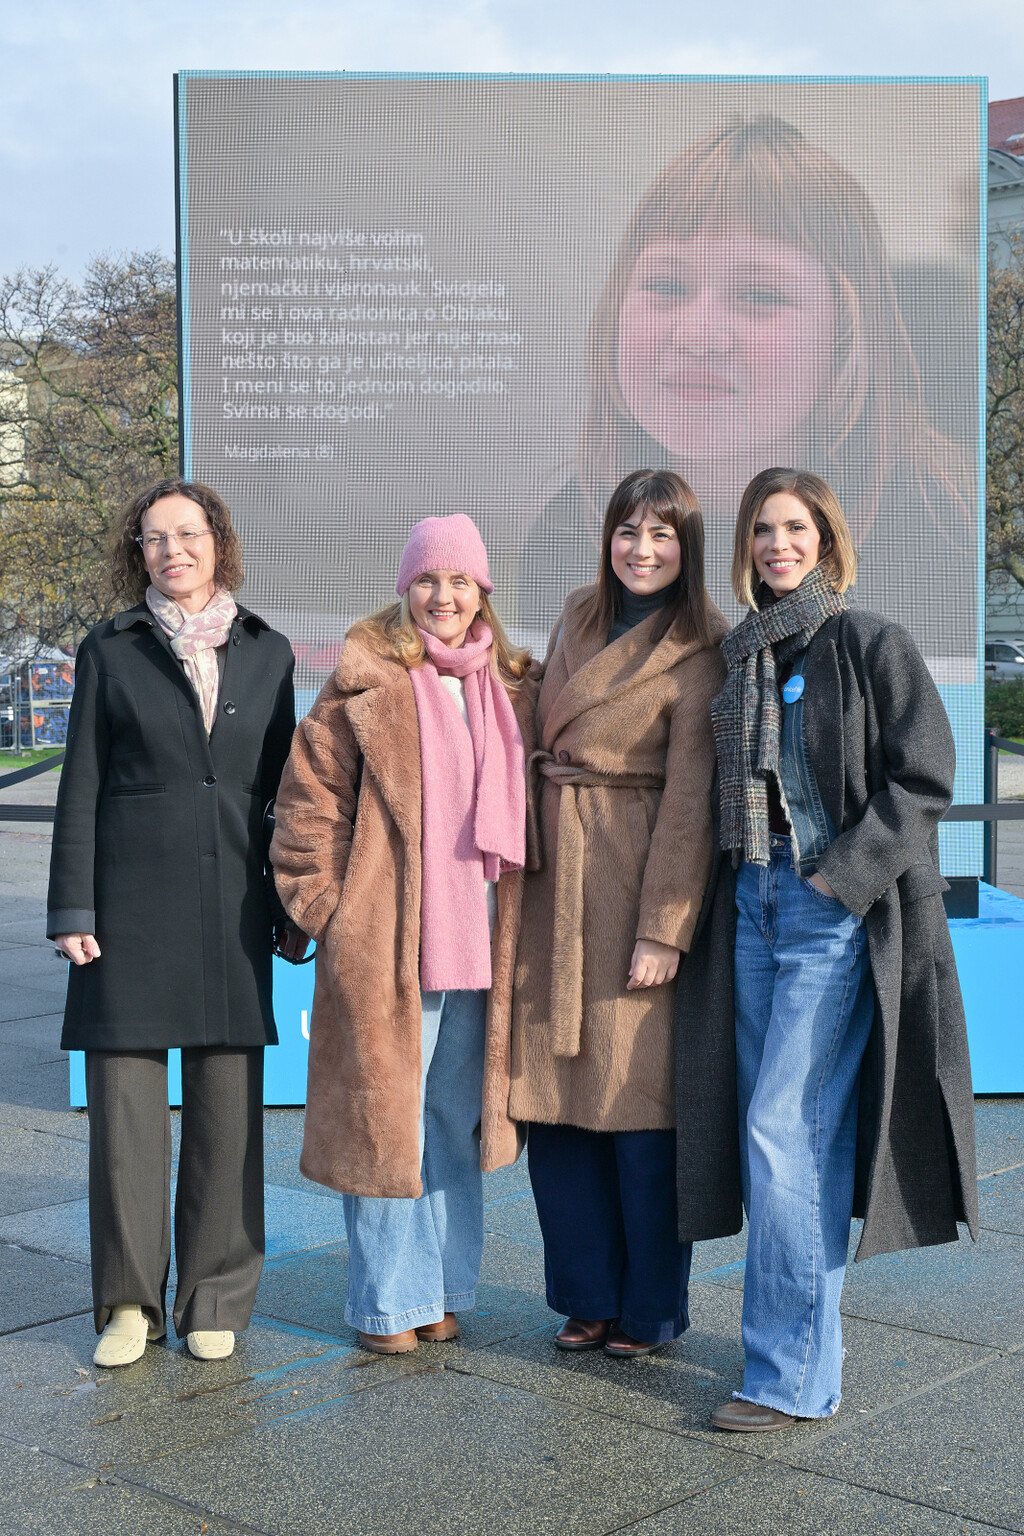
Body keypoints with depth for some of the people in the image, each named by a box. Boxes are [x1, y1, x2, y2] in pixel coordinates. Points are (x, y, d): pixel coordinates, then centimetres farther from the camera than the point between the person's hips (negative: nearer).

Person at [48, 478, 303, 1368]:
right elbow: (81, 789, 4)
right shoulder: (111, 652, 6)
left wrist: (294, 908, 8)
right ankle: (129, 1302, 13)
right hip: (133, 904, -1)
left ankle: (214, 1300, 17)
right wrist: (73, 911, -3)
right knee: (126, 1102, 0)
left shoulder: (266, 653, 10)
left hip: (234, 906, 2)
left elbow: (284, 788, 12)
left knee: (229, 1106, 4)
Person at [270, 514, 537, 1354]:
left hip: (478, 945, 5)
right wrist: (328, 911, -8)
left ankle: (445, 1291, 25)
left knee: (458, 1121, 12)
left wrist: (512, 922, 11)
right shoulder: (364, 688, -3)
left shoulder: (514, 691, 11)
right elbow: (309, 809, -4)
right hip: (384, 948, -4)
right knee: (385, 1118, 2)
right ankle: (387, 1301, 15)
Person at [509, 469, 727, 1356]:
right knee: (553, 1098, 8)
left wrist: (663, 929, -15)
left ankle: (650, 1310, 16)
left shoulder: (696, 653, -7)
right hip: (554, 882, 6)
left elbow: (690, 800, -12)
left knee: (639, 1100, 0)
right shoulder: (578, 620, 13)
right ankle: (589, 1298, 22)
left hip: (636, 882, -6)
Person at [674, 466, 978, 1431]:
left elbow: (922, 779, -9)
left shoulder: (872, 644, -5)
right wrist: (725, 885, 9)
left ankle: (791, 1375, -2)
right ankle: (802, 1340, 22)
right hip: (753, 902, 7)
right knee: (767, 1131, 9)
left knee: (784, 1132, -10)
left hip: (836, 912, -7)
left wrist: (840, 877, -15)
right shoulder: (738, 653, 13)